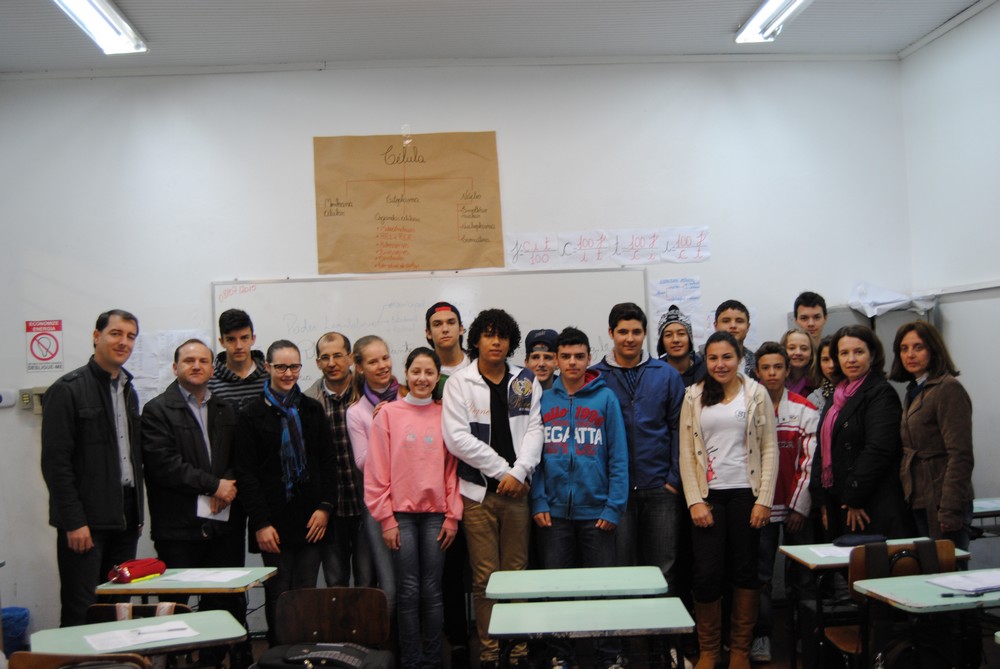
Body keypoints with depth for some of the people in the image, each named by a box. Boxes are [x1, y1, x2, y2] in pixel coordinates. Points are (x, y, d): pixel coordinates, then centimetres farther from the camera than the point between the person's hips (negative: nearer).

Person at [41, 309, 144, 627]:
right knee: (81, 613, -5)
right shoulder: (67, 390, -8)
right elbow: (55, 461, -12)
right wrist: (74, 521, -16)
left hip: (124, 518, 7)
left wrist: (136, 512, 14)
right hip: (86, 520, -7)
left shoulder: (129, 390, 15)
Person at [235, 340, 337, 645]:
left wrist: (325, 506, -2)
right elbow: (246, 473, -3)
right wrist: (261, 522, -10)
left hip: (311, 518, 3)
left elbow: (328, 460, 10)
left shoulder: (312, 409, 11)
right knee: (278, 596, 0)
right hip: (275, 520, -2)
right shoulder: (252, 414, 1)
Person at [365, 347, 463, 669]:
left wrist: (452, 516, 1)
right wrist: (386, 518, -6)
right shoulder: (388, 413, 0)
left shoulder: (445, 415, 6)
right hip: (401, 514, -1)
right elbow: (376, 471, -2)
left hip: (436, 514, 2)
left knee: (432, 590, 5)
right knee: (408, 591, 2)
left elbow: (452, 469, 6)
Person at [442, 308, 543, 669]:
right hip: (478, 491, -2)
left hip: (517, 489, 2)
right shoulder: (459, 382, 0)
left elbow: (534, 429, 2)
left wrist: (519, 472, -12)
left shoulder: (526, 381, 8)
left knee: (517, 572, 7)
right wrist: (502, 469, -9)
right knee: (485, 578, 2)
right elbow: (457, 437, -8)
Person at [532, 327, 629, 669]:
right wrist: (539, 502, -7)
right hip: (554, 512, 2)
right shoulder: (543, 400, 3)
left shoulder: (605, 398, -2)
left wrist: (614, 507, -10)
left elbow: (618, 457, -4)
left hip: (596, 511, -1)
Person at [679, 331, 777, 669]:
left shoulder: (756, 393, 1)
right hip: (708, 495, 1)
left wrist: (764, 500, -7)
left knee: (745, 571, 6)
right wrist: (694, 500, -5)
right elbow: (686, 452, 3)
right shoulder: (694, 396, 5)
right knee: (707, 573, -2)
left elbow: (770, 448, -1)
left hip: (745, 493, 0)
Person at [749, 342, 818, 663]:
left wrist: (799, 506, -7)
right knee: (760, 575, 2)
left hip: (796, 507, 0)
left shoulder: (806, 411, 1)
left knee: (801, 575, 6)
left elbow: (810, 461, -2)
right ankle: (761, 636, 11)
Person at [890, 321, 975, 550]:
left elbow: (960, 456, -17)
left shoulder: (948, 389, -11)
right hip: (919, 505, 8)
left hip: (941, 505, -8)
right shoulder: (915, 390, 17)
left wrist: (949, 511, -20)